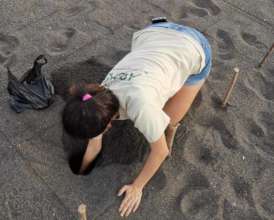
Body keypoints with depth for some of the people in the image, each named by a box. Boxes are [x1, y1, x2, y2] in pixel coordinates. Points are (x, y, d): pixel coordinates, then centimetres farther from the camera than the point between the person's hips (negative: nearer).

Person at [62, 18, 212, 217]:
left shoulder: (139, 106, -38)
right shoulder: (99, 100, -18)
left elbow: (161, 151, -19)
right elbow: (94, 145, 1)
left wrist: (137, 187, -5)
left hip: (194, 49, -4)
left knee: (168, 121, -2)